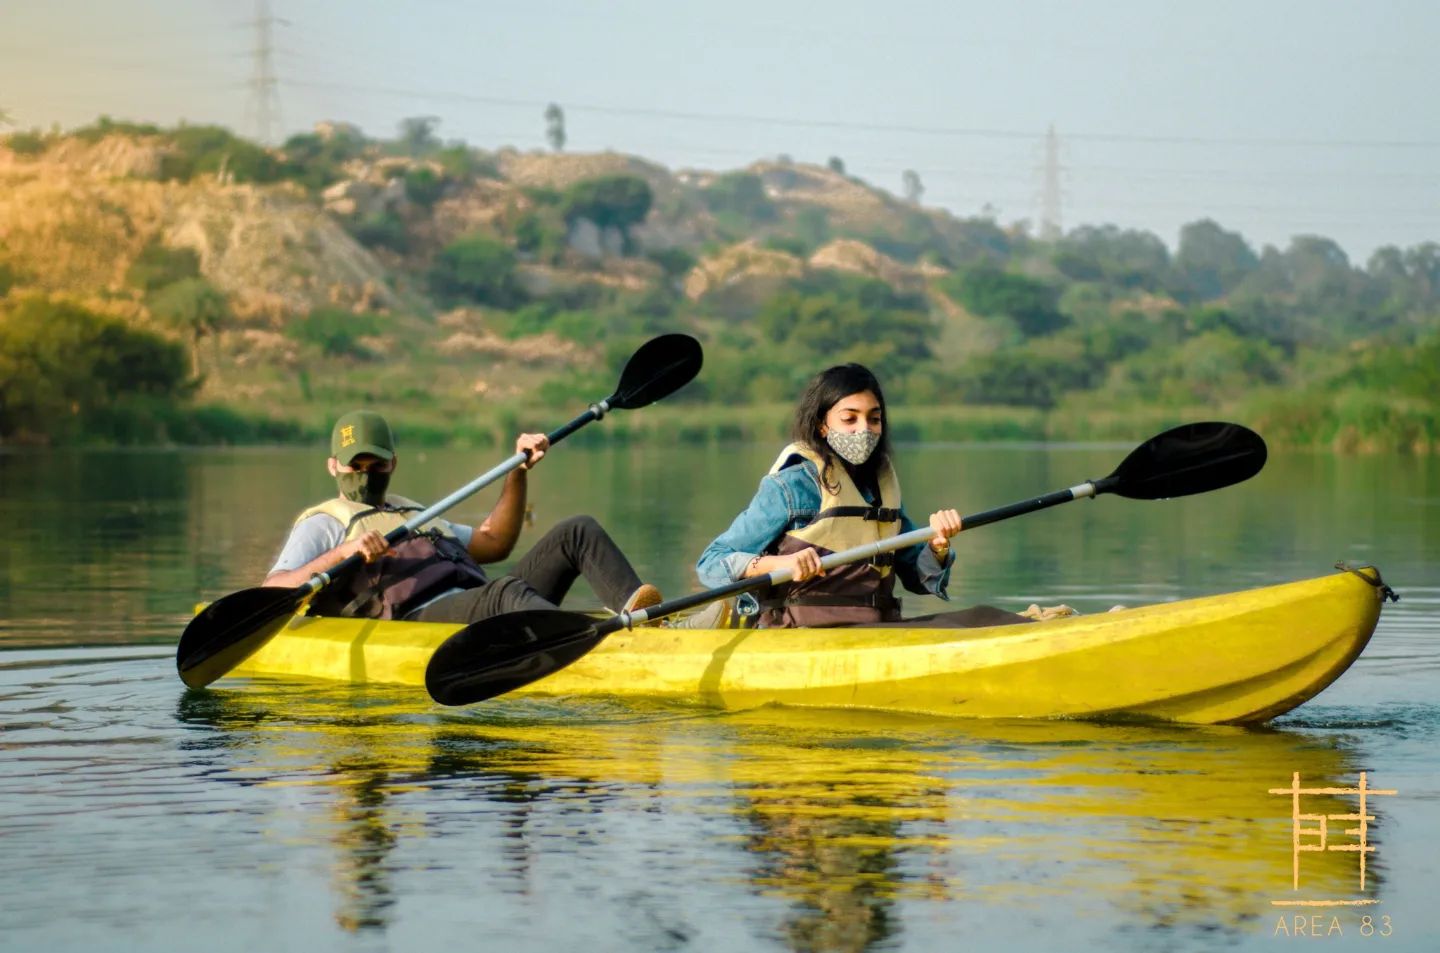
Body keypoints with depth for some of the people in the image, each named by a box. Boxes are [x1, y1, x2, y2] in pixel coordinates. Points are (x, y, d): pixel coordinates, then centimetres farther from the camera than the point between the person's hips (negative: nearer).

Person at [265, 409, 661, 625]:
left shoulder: (414, 514, 38)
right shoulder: (322, 524, 16)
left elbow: (492, 543, 33)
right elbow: (273, 592, -2)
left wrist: (519, 472, 22)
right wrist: (342, 553, -17)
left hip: (484, 612, 8)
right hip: (419, 622, -8)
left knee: (578, 531, -6)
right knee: (506, 591, -38)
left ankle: (635, 609, -37)